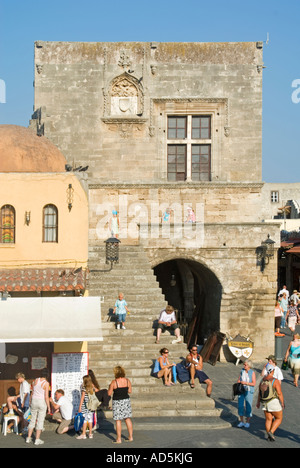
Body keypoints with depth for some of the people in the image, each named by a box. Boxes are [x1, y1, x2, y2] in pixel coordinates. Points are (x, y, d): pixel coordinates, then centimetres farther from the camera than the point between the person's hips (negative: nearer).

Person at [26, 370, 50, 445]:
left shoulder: (35, 380, 1)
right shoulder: (46, 383, -13)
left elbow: (32, 393, 7)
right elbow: (46, 396, -14)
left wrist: (31, 402, 18)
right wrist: (49, 407, -6)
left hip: (34, 402, 5)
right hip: (42, 402, -5)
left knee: (32, 420, 16)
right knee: (40, 421, 3)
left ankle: (28, 438, 19)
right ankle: (37, 440, 5)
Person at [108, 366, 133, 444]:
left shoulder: (114, 382, -15)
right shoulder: (127, 381, -3)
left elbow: (109, 393, -8)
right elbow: (130, 391, 8)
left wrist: (110, 387, 9)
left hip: (117, 402, -4)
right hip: (126, 400, 4)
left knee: (118, 421, 3)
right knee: (128, 419, 14)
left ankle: (119, 439, 7)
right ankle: (130, 437, 19)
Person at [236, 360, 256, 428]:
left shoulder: (252, 372, -5)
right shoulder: (242, 371, 8)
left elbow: (254, 383, -9)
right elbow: (239, 380, 14)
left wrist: (245, 383, -17)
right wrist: (239, 382, -7)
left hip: (249, 391, -4)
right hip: (241, 390, 4)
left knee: (248, 407, -1)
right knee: (240, 406, 1)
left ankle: (247, 422, 12)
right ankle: (241, 422, 13)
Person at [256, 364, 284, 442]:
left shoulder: (262, 381, 3)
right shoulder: (275, 381, -16)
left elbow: (259, 392, 11)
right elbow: (279, 393, -19)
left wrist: (258, 402, 19)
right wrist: (282, 403, -12)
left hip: (265, 403, 6)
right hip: (274, 403, -6)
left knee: (268, 419, 15)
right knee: (279, 419, 10)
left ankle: (269, 436, 15)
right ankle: (271, 432, -5)